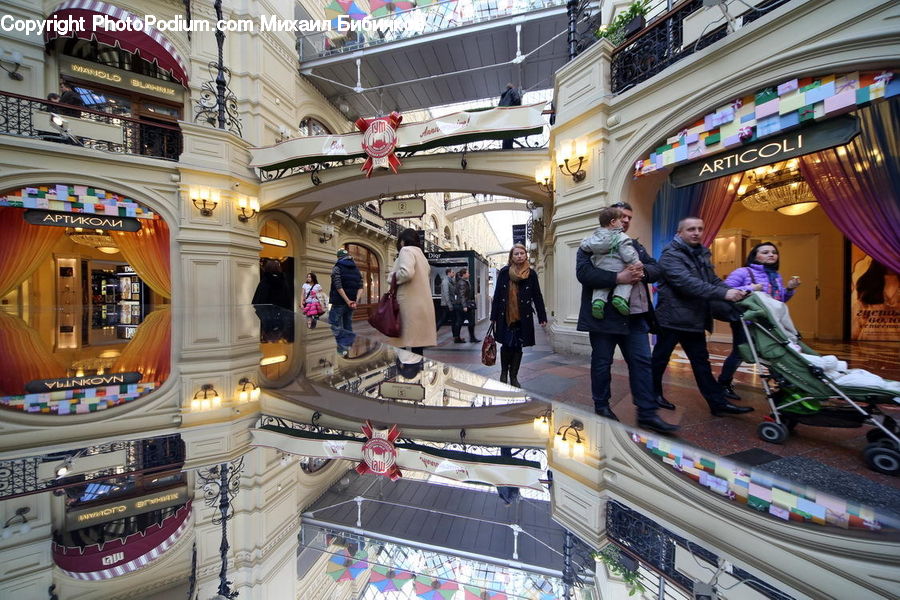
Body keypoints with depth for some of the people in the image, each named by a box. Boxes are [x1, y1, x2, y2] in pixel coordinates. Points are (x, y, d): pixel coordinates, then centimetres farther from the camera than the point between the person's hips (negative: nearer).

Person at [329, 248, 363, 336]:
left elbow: (338, 287, -15)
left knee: (335, 328, -3)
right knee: (348, 328, 12)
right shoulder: (356, 269, 12)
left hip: (339, 302, -5)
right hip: (352, 303, 6)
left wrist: (348, 301, -14)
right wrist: (355, 301, -5)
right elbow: (360, 287, 3)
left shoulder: (337, 268, -5)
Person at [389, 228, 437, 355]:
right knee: (417, 343, 7)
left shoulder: (406, 250, -2)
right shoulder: (421, 254, 25)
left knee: (412, 343, -9)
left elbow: (407, 273, -21)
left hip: (411, 305, -9)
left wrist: (393, 277, -3)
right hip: (420, 304, 9)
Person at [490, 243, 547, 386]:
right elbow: (497, 295, 1)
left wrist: (542, 317, 1)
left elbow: (537, 296, 3)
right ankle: (504, 373, 27)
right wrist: (493, 316, 0)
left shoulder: (531, 274, 0)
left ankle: (514, 376, 23)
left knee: (518, 347, 7)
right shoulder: (504, 272, -1)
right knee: (506, 345, 4)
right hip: (505, 316, 0)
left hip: (523, 317, 1)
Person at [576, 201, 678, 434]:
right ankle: (601, 406, 23)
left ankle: (647, 413, 14)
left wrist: (642, 271, -12)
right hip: (604, 315, -5)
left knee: (642, 361, 5)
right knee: (602, 363, 6)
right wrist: (618, 277, -24)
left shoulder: (635, 246, 20)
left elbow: (656, 269, 12)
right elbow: (583, 273, -18)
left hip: (635, 315, 6)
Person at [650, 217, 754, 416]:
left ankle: (718, 403, 22)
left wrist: (734, 291, -6)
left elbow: (713, 280, 13)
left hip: (694, 319, 8)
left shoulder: (701, 254, 15)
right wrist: (724, 294, -29)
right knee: (660, 359, 6)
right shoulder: (671, 254, -13)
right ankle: (653, 394, 22)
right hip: (672, 317, -8)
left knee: (701, 361, 14)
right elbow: (686, 282, -26)